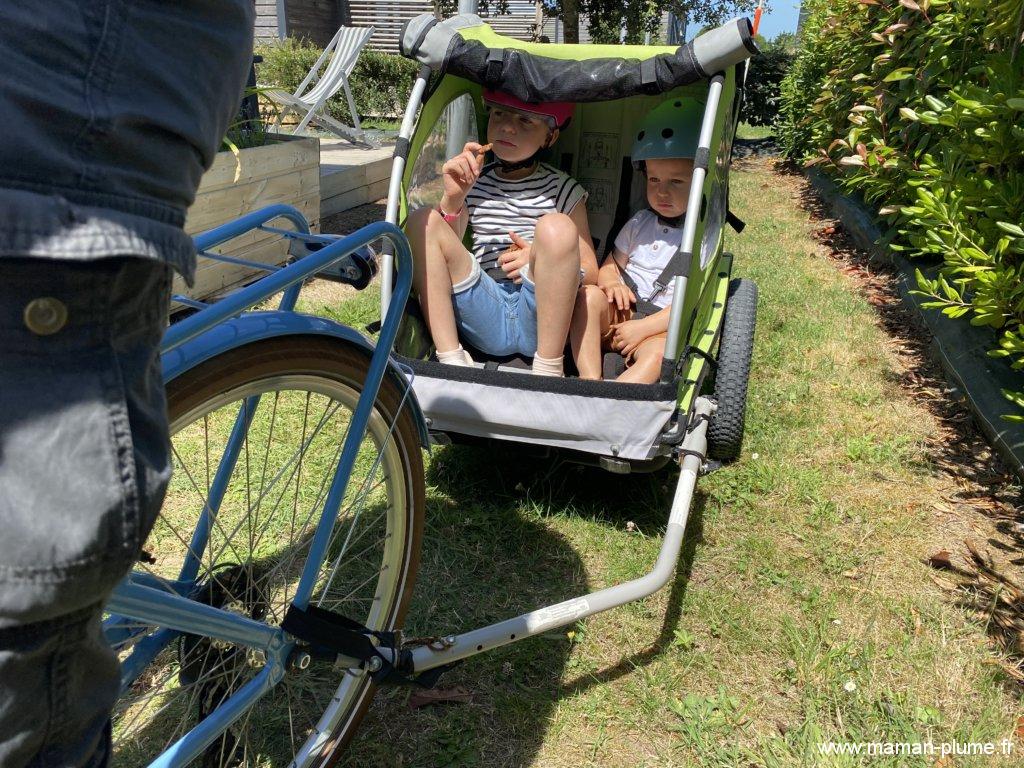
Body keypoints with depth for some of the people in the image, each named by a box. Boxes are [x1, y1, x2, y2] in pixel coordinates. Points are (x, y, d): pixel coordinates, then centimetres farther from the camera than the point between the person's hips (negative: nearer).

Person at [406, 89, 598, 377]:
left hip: (541, 318, -2)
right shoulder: (473, 182, 15)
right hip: (484, 315, 2)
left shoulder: (563, 190, 9)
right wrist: (453, 198, -9)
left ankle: (548, 371, -22)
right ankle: (451, 361, -19)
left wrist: (542, 261, -12)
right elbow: (444, 256, 7)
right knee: (424, 221, -14)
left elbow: (590, 272, 8)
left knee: (557, 227, -28)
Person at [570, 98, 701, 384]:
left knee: (658, 353, -36)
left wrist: (642, 328, -19)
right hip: (621, 314, 5)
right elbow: (611, 266, 17)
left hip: (661, 328, -4)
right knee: (589, 295, -26)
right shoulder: (639, 223, 12)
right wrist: (611, 282, -10)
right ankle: (589, 380, -34)